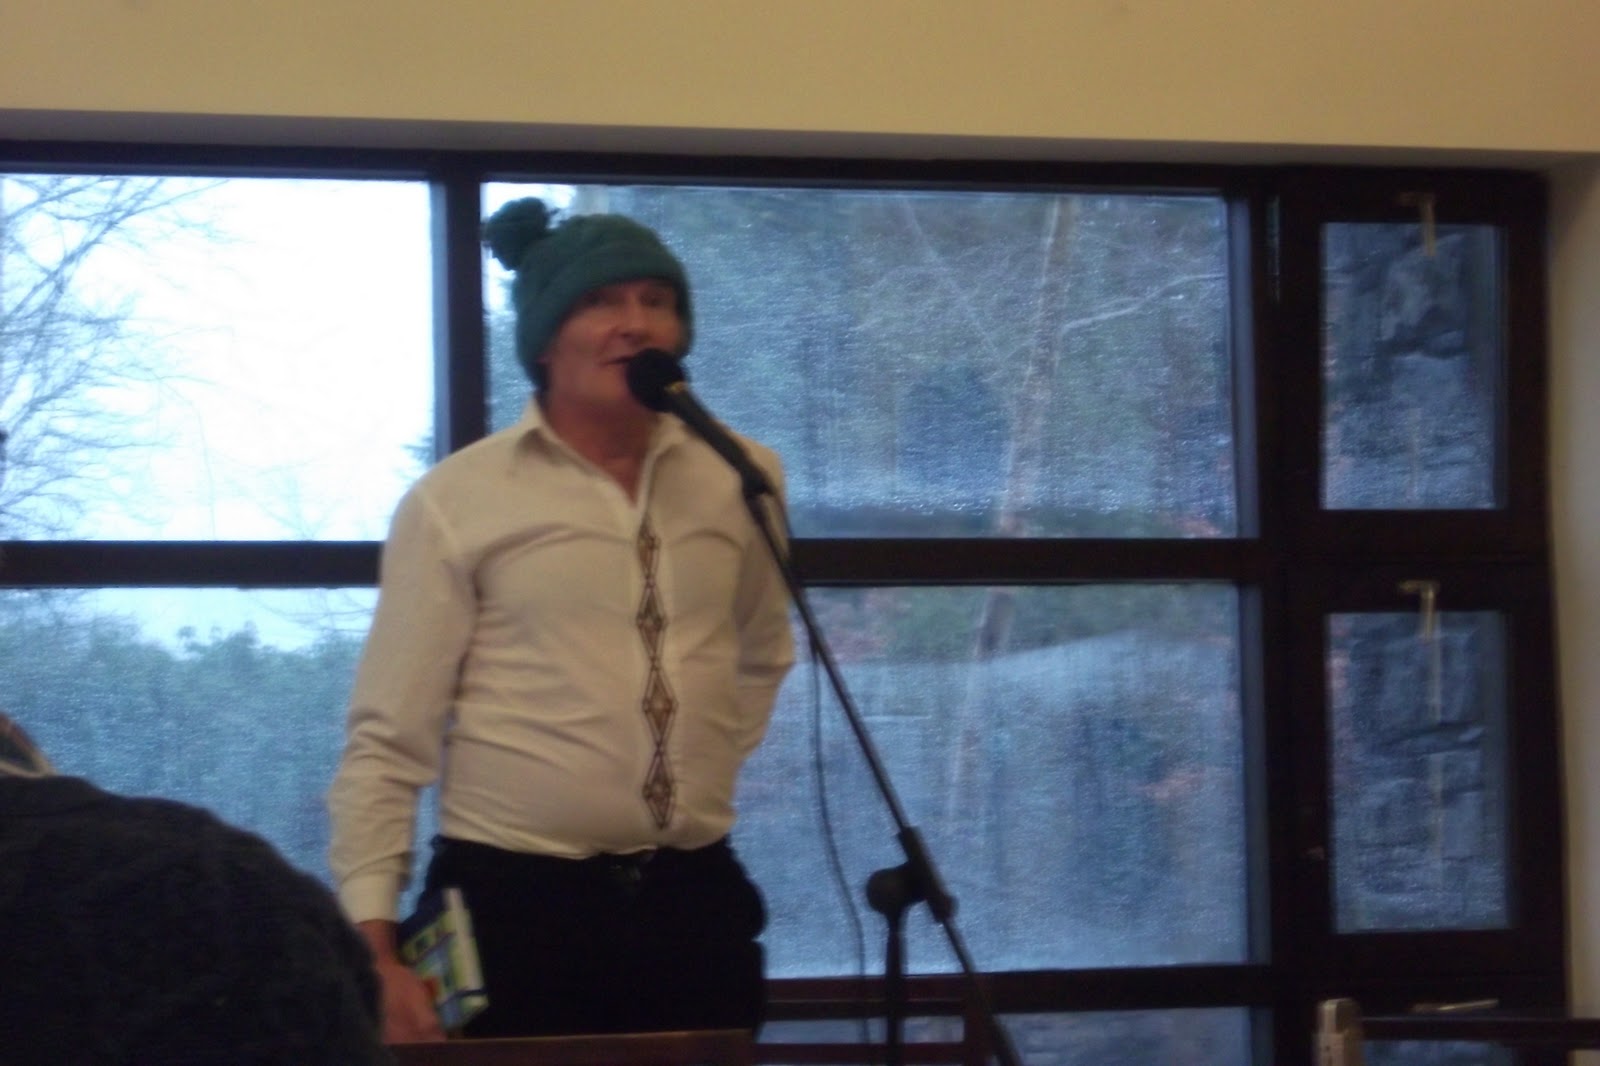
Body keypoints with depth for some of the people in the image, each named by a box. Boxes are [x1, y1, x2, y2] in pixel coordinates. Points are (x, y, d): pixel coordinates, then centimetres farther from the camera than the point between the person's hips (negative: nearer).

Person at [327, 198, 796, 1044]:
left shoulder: (743, 477, 6)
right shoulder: (456, 502, -4)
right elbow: (387, 741, -6)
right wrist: (374, 948, -13)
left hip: (695, 902, 4)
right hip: (512, 905, -3)